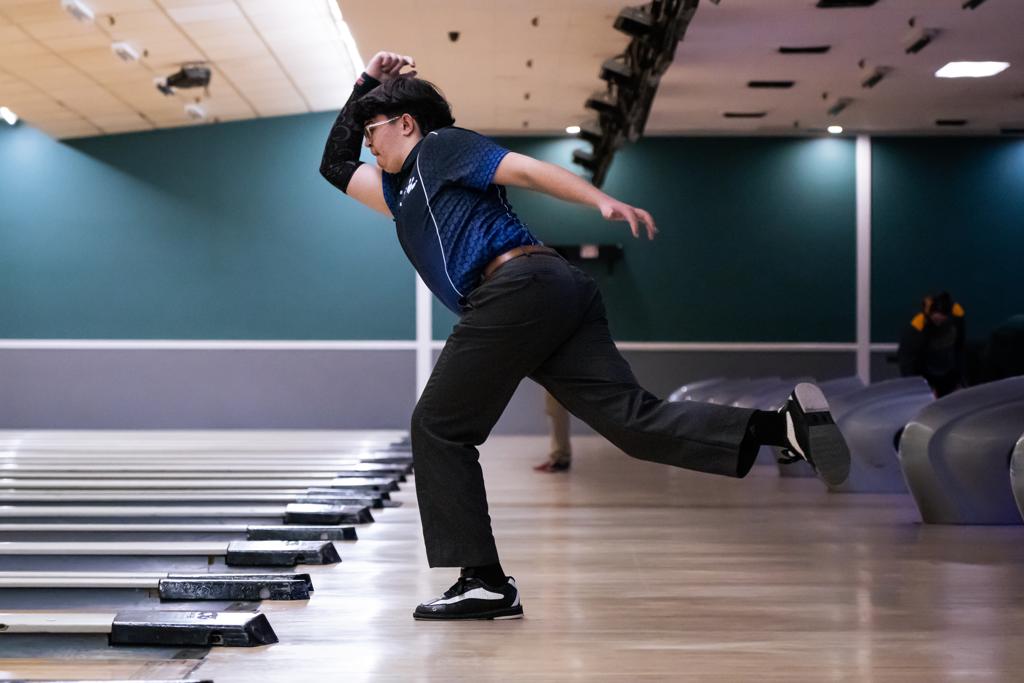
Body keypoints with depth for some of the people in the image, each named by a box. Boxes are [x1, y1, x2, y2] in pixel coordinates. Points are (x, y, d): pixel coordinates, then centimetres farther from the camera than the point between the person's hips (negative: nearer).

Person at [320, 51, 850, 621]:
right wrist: (368, 82, 46)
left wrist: (601, 199, -16)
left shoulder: (441, 146, 12)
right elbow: (336, 165, 48)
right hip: (561, 294, 8)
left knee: (438, 429, 2)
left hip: (518, 286, -8)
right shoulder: (401, 191, 35)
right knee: (632, 419, -7)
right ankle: (784, 424, -21)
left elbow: (526, 168, -1)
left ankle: (484, 582, -2)